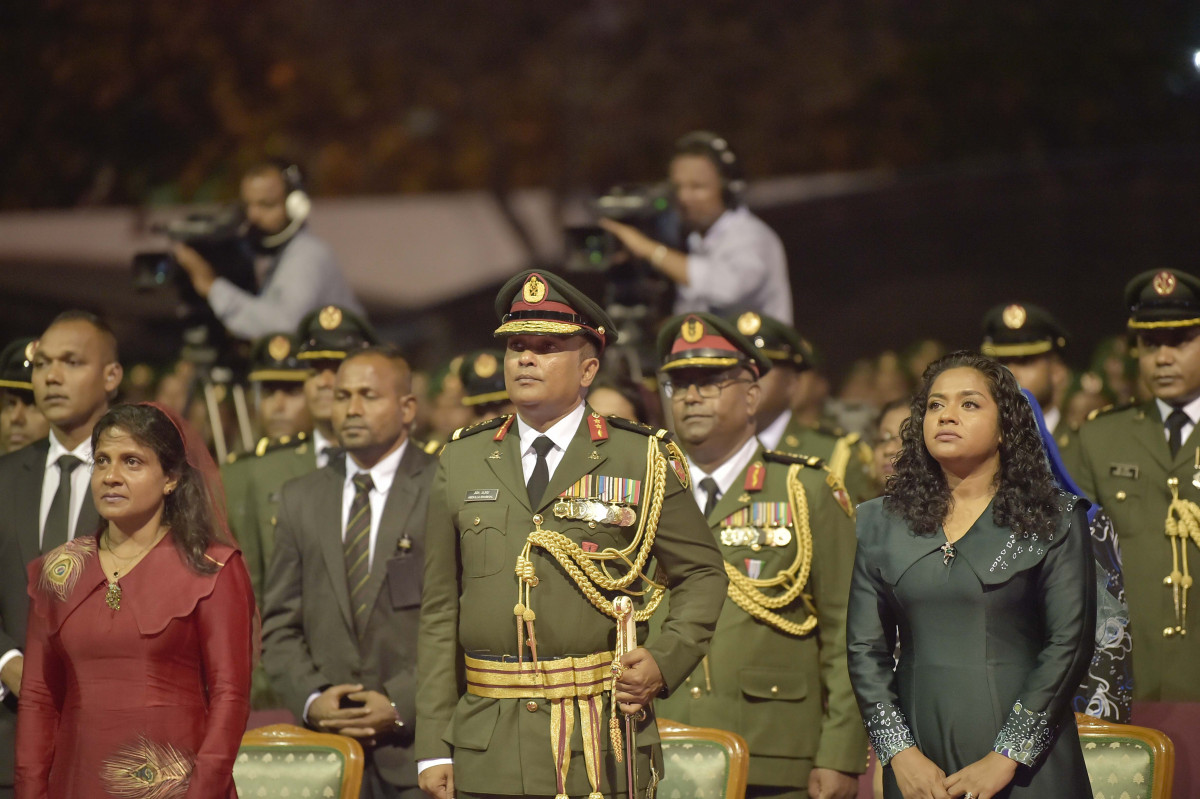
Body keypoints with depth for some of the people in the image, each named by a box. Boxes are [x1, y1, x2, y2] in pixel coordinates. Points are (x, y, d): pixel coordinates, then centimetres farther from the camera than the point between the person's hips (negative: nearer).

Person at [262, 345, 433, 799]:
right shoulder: (300, 499, 14)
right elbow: (279, 626, 13)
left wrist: (401, 705, -11)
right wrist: (311, 698, -4)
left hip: (418, 743, -3)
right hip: (327, 743, 3)